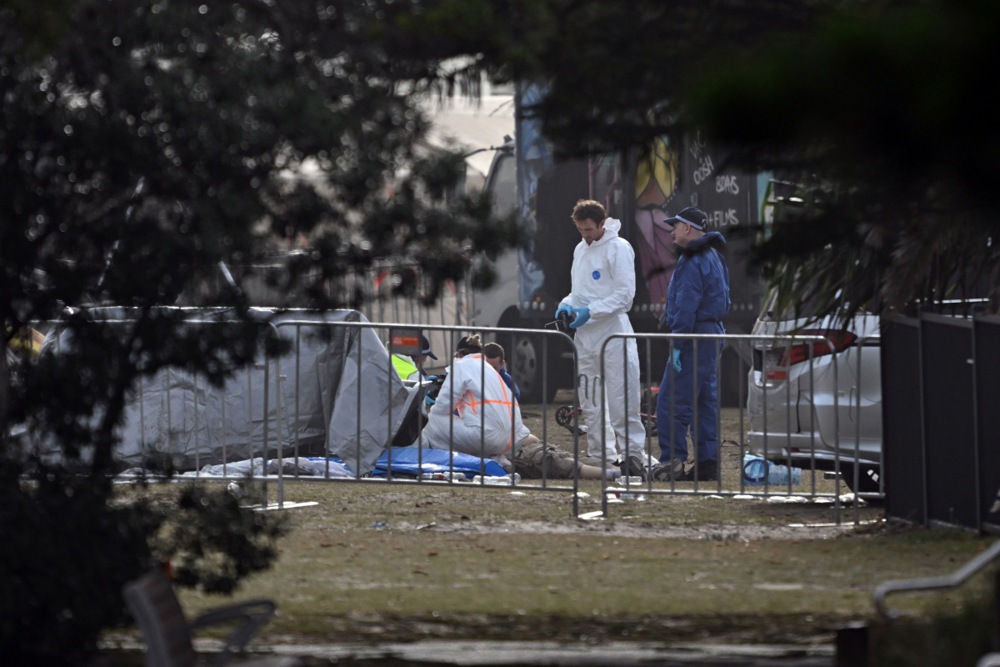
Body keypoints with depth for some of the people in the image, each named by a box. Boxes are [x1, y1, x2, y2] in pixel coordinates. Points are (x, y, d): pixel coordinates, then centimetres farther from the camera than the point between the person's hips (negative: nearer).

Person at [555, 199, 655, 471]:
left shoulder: (618, 248, -10)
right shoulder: (581, 249, 15)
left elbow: (625, 294, -15)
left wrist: (591, 311, -20)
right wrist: (567, 304, 3)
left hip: (613, 334, -8)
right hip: (585, 335, 8)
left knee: (621, 400, -8)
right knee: (590, 401, 11)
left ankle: (633, 450, -3)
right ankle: (600, 453, 18)